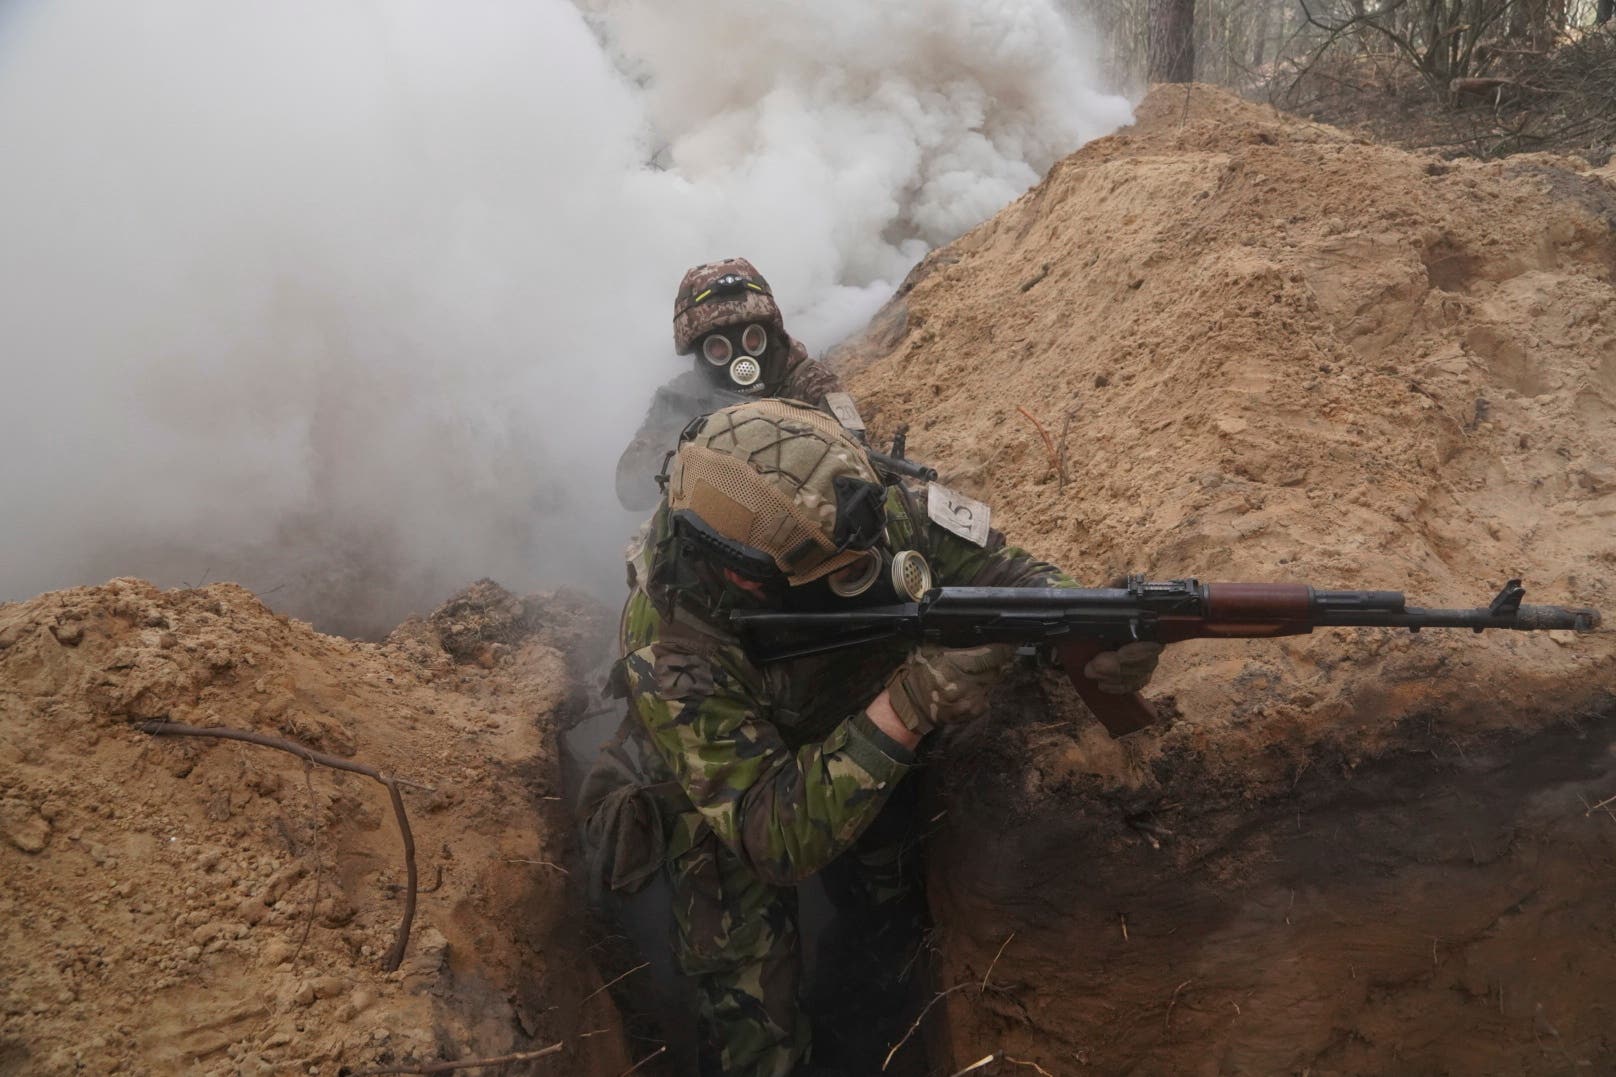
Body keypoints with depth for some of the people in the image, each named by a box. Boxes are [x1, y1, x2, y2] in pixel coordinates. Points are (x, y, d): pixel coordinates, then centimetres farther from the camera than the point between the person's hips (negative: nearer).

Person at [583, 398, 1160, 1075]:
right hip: (726, 795, -4)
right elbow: (775, 841, -43)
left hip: (868, 761, 4)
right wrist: (906, 709, -54)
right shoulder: (670, 648, -42)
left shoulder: (870, 511, -33)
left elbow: (1005, 573, -19)